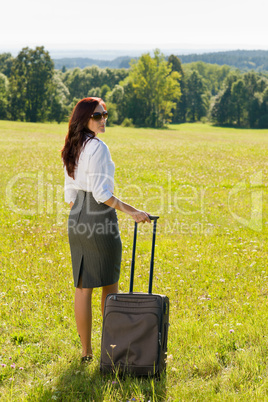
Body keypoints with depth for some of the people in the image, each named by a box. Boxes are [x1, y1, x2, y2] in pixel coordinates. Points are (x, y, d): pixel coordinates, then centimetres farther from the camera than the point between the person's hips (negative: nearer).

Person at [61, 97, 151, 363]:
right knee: (109, 286, 7)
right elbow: (101, 192, -20)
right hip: (101, 220, -7)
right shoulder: (98, 147, -14)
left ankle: (85, 350, 16)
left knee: (82, 286, 9)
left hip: (76, 221, 8)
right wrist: (131, 212, -16)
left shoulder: (72, 149, 11)